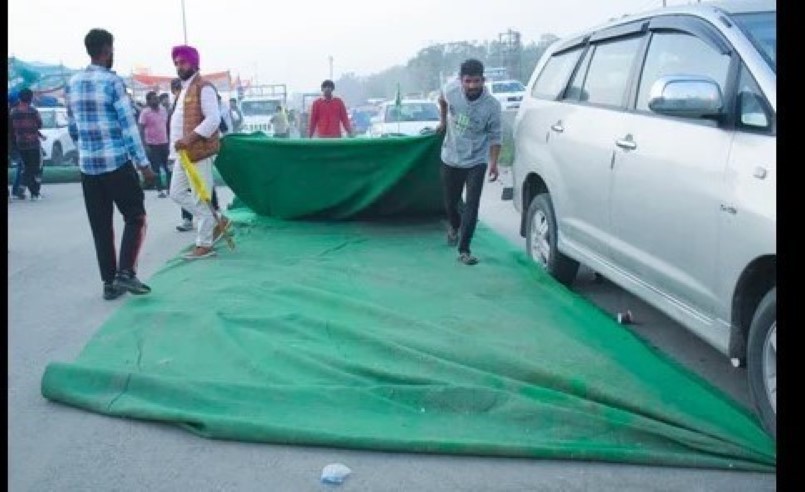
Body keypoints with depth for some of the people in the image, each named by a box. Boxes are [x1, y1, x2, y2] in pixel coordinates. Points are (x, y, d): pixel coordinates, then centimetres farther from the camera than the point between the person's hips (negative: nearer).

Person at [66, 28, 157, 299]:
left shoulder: (72, 84, 10)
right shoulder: (112, 81, -9)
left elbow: (72, 128, 16)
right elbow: (128, 125, -12)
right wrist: (143, 163, -10)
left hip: (87, 165, 6)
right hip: (117, 163, -6)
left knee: (100, 226, 9)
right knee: (135, 217, 5)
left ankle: (109, 282, 11)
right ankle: (125, 273, -7)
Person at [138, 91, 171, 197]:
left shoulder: (164, 110, 6)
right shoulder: (145, 112, -10)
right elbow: (141, 129, -11)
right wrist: (145, 145, -17)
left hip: (164, 143, 5)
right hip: (152, 144, -5)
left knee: (168, 167, 11)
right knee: (156, 168, 2)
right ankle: (160, 190, 8)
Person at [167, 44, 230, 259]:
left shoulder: (204, 88, -11)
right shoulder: (184, 89, 19)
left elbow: (213, 119, -21)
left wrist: (190, 139, -26)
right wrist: (180, 145, 17)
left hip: (199, 152, -10)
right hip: (184, 153, 10)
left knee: (200, 199, -4)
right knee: (177, 193, 12)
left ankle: (204, 245, 6)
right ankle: (217, 222, 20)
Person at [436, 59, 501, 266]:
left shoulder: (492, 105, -18)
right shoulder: (452, 88, -13)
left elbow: (494, 137, -10)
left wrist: (493, 163, -20)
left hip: (476, 162, -2)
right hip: (451, 158, 3)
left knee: (472, 206, -10)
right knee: (450, 202, 15)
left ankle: (464, 250, -3)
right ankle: (454, 226, 48)